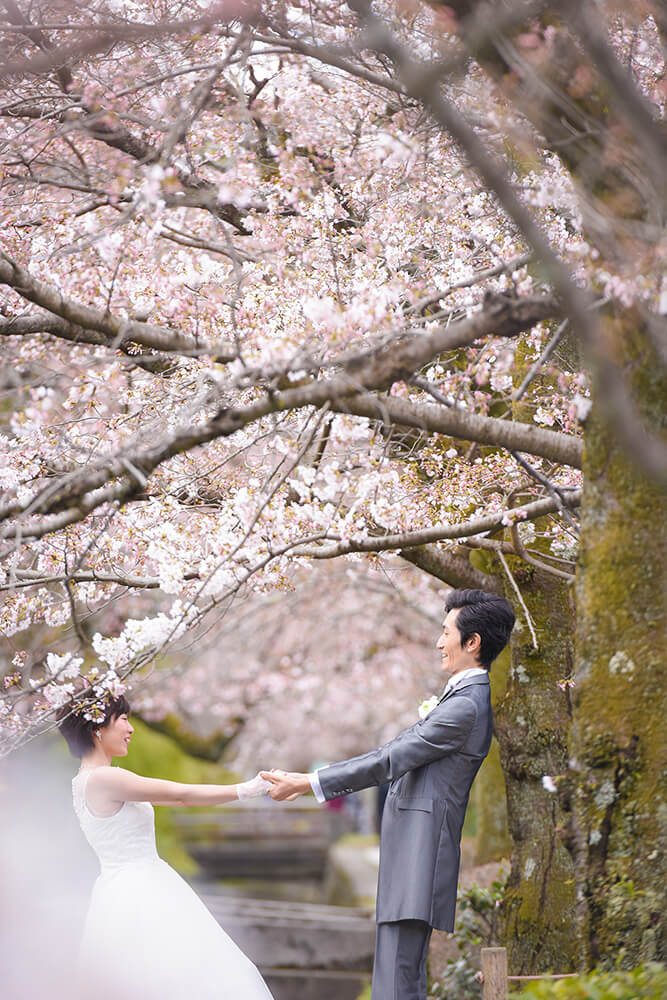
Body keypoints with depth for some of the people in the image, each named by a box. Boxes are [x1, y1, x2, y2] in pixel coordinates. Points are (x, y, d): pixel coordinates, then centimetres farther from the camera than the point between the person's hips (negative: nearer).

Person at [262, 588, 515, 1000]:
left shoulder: (466, 706, -14)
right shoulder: (467, 698, 18)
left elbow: (390, 762, -15)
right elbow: (394, 752, 21)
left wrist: (309, 783, -9)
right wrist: (309, 779, 19)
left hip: (419, 853, -10)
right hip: (413, 845, 10)